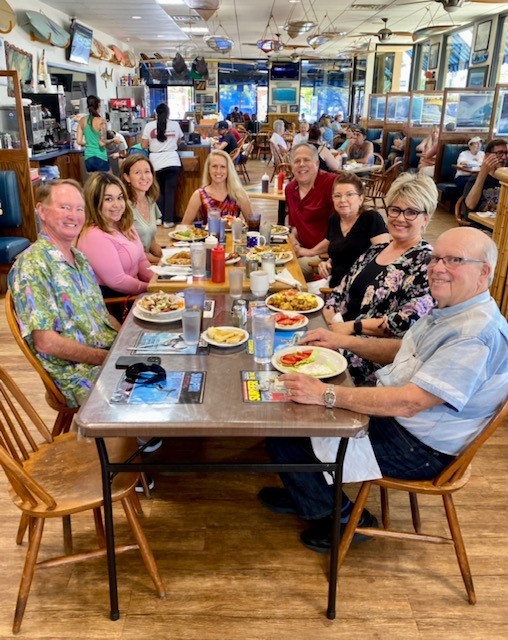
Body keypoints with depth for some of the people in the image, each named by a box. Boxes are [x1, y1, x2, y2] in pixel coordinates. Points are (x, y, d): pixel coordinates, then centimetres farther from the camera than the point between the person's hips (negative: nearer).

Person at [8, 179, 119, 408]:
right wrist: (108, 358, -18)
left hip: (114, 355, 8)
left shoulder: (79, 257, 13)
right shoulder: (32, 265, -13)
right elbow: (45, 342, -17)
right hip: (83, 376, -8)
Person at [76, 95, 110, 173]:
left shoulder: (82, 120, 3)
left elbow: (79, 141, 3)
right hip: (100, 158, -6)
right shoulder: (101, 121, -12)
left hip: (88, 158, 6)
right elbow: (102, 143, -16)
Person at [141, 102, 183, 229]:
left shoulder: (149, 126, 3)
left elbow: (144, 145, 3)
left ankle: (159, 218, 17)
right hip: (172, 162, 0)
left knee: (159, 191, 15)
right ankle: (168, 220, 2)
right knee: (170, 191, 3)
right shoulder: (175, 125, 7)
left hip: (156, 163, 0)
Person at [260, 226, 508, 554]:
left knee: (285, 439, -9)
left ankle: (342, 517, 14)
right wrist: (348, 341, 5)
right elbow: (403, 350, 18)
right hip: (391, 410, 10)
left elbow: (408, 402, -33)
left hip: (416, 447, -9)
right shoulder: (450, 309, 3)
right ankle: (309, 495, 28)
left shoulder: (478, 334, -28)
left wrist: (327, 394, -33)